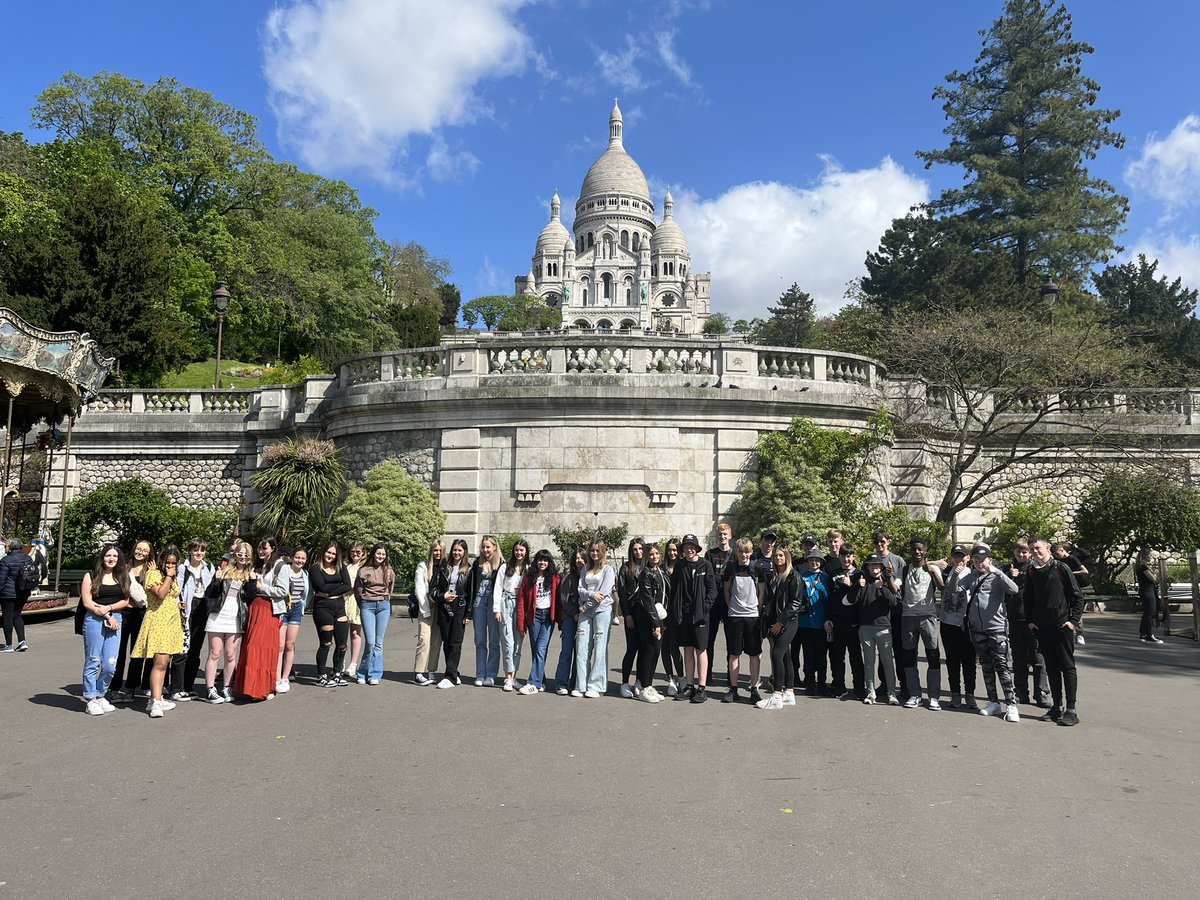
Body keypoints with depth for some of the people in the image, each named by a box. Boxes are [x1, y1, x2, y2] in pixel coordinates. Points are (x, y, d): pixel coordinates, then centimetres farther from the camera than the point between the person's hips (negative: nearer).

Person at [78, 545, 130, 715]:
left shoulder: (122, 577, 14)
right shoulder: (91, 576, 4)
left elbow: (125, 601, 9)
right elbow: (87, 602, -4)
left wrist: (108, 608, -8)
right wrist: (108, 616, -8)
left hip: (115, 621, 3)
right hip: (94, 620, -3)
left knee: (110, 664, -1)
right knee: (93, 662, 0)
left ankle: (100, 695, 17)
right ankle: (90, 700, 9)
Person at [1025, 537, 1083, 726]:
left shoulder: (1061, 568, -7)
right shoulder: (1031, 572, 6)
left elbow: (1078, 595, -4)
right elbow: (1028, 598, 16)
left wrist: (1073, 620, -9)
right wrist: (1029, 621, 8)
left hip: (1062, 625, -5)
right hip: (1041, 627, 5)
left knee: (1067, 666, -1)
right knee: (1051, 667, 10)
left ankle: (1071, 710, 2)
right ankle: (1058, 707, 18)